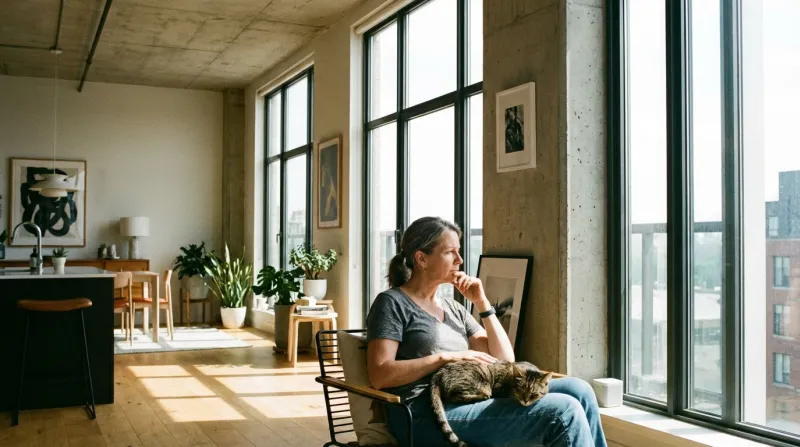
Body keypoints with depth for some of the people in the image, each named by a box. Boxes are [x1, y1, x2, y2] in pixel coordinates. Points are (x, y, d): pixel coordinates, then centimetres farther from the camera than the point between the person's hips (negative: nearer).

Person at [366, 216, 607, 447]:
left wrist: (482, 303, 7)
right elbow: (379, 375, -12)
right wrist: (445, 357, -16)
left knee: (577, 390, -11)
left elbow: (504, 359, 16)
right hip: (429, 416, -7)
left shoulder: (452, 308, 22)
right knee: (563, 412, -21)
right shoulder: (393, 303, 1)